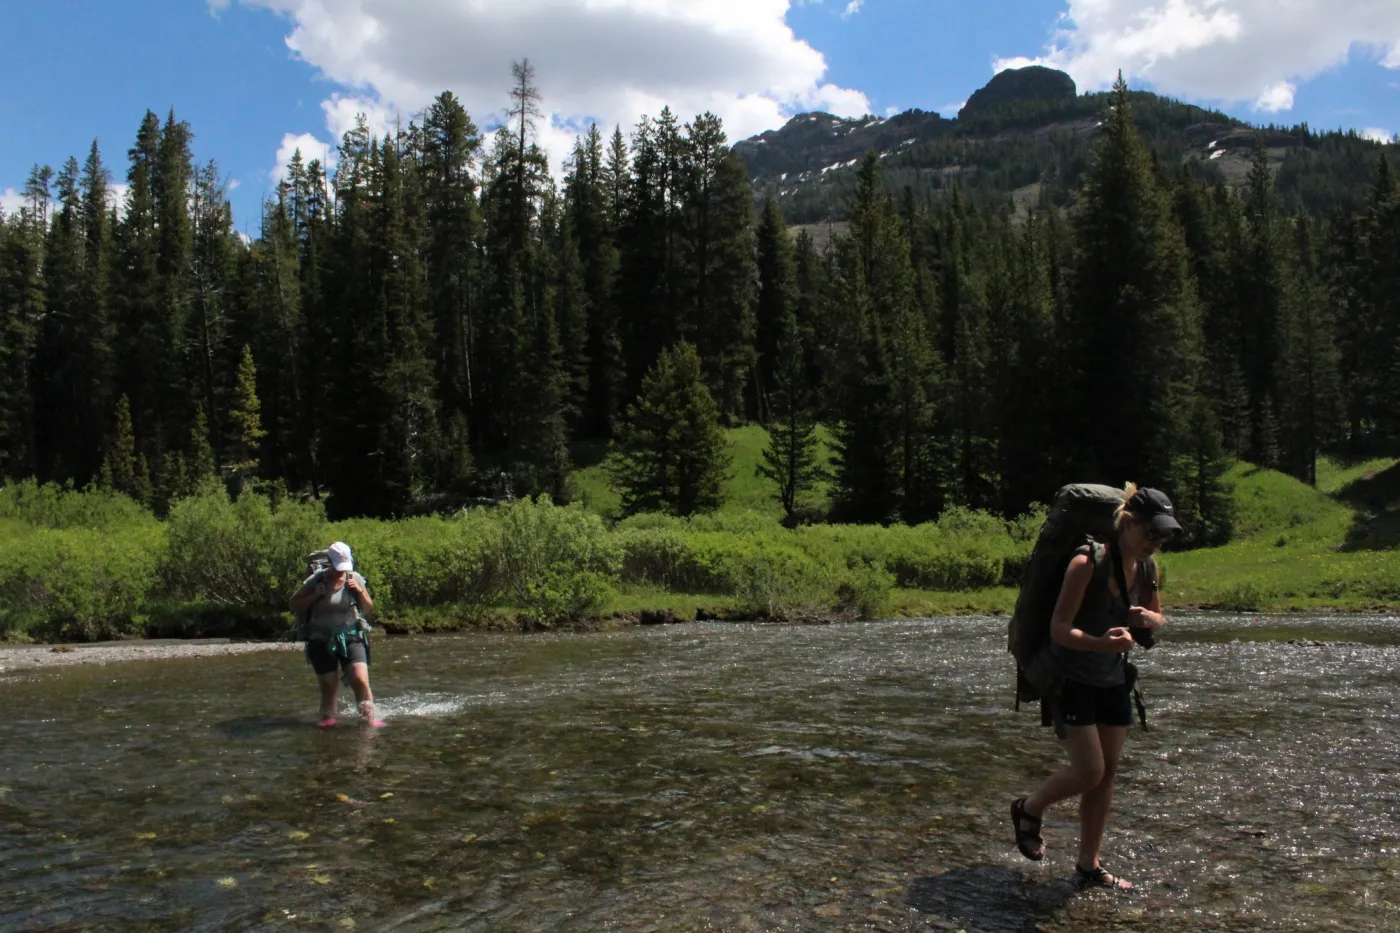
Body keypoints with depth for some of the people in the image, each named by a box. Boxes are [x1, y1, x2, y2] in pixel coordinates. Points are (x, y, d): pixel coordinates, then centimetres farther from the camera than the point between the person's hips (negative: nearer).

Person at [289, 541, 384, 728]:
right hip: (321, 642, 0)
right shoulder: (315, 581, -2)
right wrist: (315, 596, -13)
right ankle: (327, 717, 26)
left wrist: (360, 591, -12)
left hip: (350, 638, 0)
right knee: (329, 686, 3)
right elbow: (294, 605, 2)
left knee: (360, 680, -16)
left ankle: (370, 718, -6)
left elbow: (368, 611, 5)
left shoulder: (355, 579, 0)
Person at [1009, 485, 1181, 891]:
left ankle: (1089, 864, 22)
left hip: (1113, 680, 7)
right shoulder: (1087, 564, -22)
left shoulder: (1146, 568, -1)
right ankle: (1028, 810, 18)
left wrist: (1149, 619, -11)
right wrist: (1101, 643, -42)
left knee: (1108, 773, 8)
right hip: (1072, 678, -7)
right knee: (1089, 771, -11)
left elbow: (1158, 619, 14)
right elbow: (1059, 629, -24)